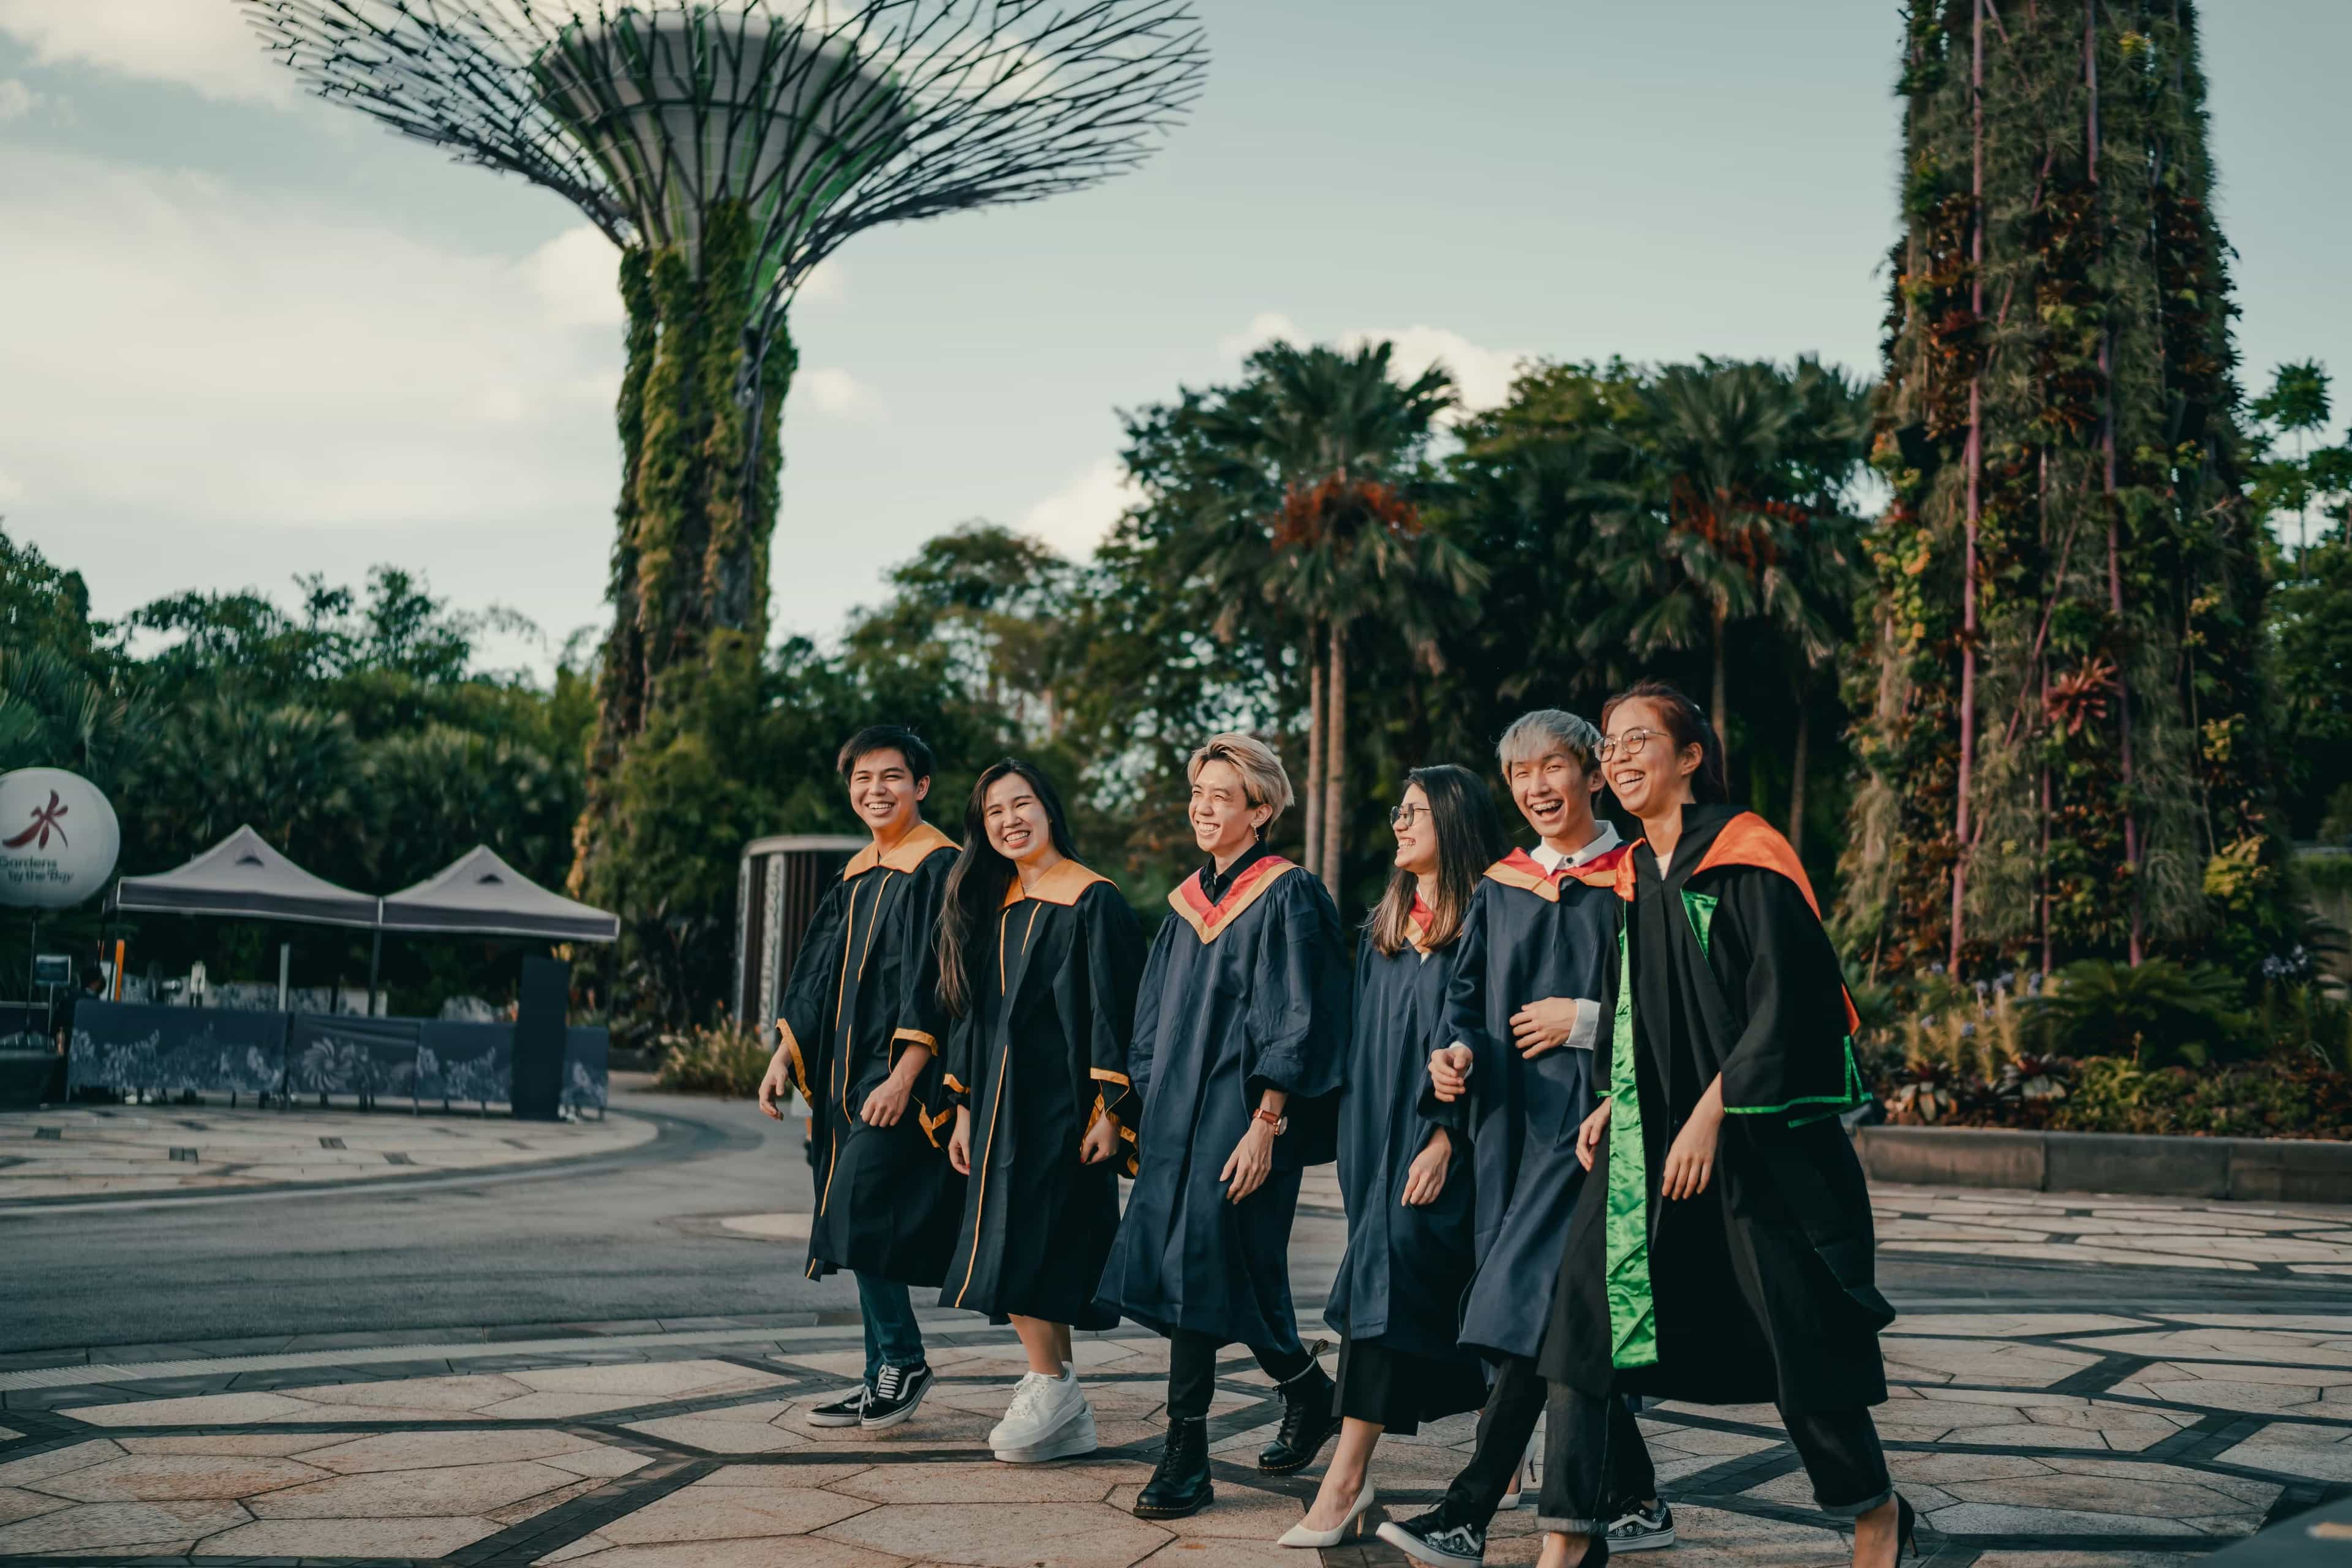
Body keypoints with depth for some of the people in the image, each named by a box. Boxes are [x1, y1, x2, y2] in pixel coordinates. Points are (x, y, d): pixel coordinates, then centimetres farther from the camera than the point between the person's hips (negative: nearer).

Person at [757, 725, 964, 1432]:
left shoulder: (939, 868, -9)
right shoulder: (856, 875, 15)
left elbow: (937, 981, -16)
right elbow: (818, 975, 19)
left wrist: (904, 1075, -22)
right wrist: (785, 1053, 12)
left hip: (901, 1076, -8)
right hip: (847, 1074, 8)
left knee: (857, 1208, -14)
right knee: (859, 1223, 8)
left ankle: (904, 1361, -1)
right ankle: (883, 1377, 15)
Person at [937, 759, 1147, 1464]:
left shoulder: (1094, 903, -7)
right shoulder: (991, 906, 13)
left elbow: (1115, 1010, -11)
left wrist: (1110, 1109, -17)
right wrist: (965, 1108, 13)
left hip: (1060, 1101, -7)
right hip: (1002, 1102, 7)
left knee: (1028, 1252, -8)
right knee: (1013, 1250, 7)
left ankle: (1050, 1387, 6)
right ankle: (1064, 1413, 15)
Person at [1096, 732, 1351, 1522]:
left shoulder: (1285, 897, -7)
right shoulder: (1190, 900, 14)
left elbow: (1295, 1021, -12)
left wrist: (1265, 1123, -18)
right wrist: (1148, 1113, 14)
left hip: (1240, 1117, -7)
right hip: (1178, 1114, 7)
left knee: (1201, 1271, -8)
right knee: (1183, 1270, 4)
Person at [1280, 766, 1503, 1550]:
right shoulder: (1384, 926, 14)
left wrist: (1445, 1140, -19)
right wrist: (1355, 1139, 11)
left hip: (1440, 1138, -8)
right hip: (1380, 1132, 8)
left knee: (1390, 1271, -15)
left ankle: (1345, 1479, -15)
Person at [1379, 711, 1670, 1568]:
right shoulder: (1500, 888, 14)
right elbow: (1466, 999, 14)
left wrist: (1585, 1021, -14)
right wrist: (1458, 1053, -5)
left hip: (1588, 1115, -6)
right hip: (1510, 1118, 6)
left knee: (1531, 1304, -13)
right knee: (1567, 1323, 10)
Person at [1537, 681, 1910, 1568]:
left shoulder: (1746, 856, -9)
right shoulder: (1635, 878, 12)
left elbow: (1783, 1001, -15)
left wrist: (1711, 1114, -19)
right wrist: (1617, 1103, 8)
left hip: (1757, 1134, -6)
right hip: (1647, 1134, 7)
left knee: (1794, 1327, 2)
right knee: (1587, 1303, -5)